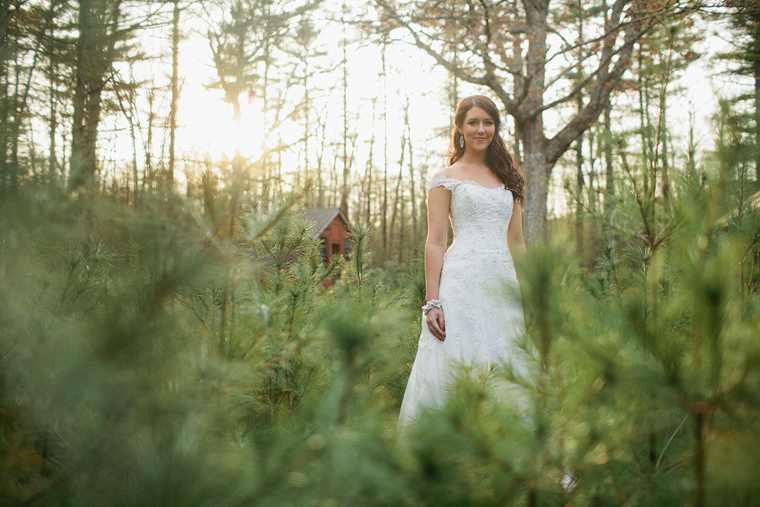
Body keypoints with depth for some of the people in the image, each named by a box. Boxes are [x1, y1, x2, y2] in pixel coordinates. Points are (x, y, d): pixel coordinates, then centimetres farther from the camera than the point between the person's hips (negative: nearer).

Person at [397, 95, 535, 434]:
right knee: (456, 365, -8)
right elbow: (435, 243, -2)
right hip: (463, 281, -4)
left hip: (504, 283, 5)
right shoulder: (445, 179, 5)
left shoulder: (508, 178, 19)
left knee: (503, 371, 4)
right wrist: (432, 302, -11)